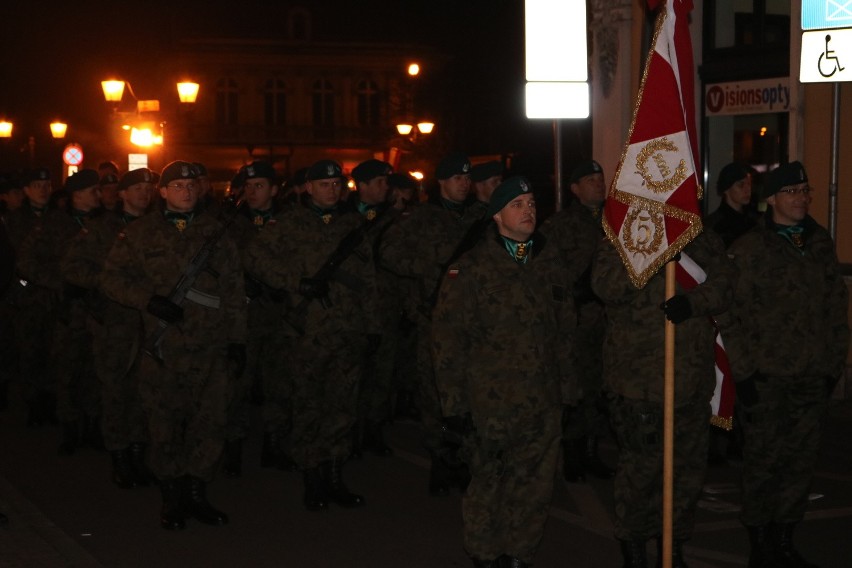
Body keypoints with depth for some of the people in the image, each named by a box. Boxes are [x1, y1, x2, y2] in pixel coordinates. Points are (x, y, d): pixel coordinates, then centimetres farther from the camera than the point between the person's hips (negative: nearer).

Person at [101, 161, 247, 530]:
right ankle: (171, 498, 17)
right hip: (163, 347, -1)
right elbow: (112, 278, 4)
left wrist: (237, 341, 5)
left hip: (212, 348, 1)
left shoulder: (215, 232, 12)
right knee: (164, 426, 3)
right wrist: (149, 301, -11)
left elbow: (234, 291, 11)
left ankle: (195, 493, 15)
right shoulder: (141, 233, 8)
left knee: (210, 423, 0)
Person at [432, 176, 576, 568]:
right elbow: (448, 340, -6)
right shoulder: (470, 269, -5)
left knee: (535, 490, 7)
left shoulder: (552, 263, 8)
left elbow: (565, 328, 14)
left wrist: (566, 384, 11)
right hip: (489, 404, -3)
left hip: (543, 404, 3)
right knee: (487, 489, 8)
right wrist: (454, 404, -8)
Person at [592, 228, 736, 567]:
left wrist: (695, 301, -23)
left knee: (689, 465, 12)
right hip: (639, 383, -4)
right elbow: (605, 285, -19)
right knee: (640, 464, 3)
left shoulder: (705, 242, 9)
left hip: (693, 378, 4)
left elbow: (724, 283, -3)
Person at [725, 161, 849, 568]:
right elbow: (734, 314, -5)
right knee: (763, 462, 1)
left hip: (813, 378, 4)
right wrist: (743, 373, -8)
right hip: (767, 378, -4)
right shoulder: (748, 249, -4)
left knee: (800, 462, 9)